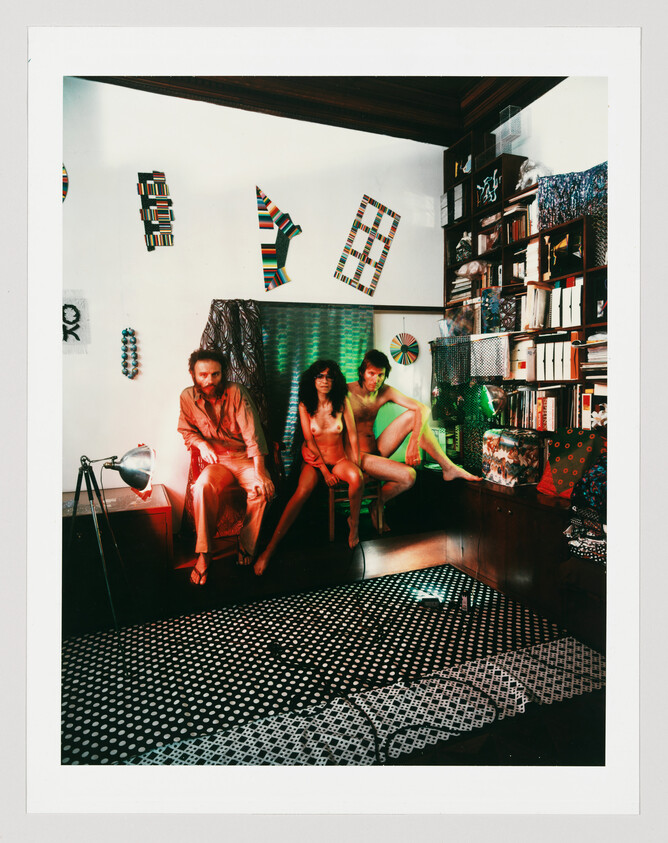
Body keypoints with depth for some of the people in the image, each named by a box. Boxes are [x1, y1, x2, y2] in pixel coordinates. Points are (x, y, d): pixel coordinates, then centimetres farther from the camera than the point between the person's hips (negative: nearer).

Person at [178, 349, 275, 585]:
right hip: (217, 460, 2)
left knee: (262, 490, -31)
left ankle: (246, 547, -10)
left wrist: (260, 471, -26)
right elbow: (186, 430, 14)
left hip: (246, 457, -1)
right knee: (202, 486, -31)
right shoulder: (188, 397, -3)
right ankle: (203, 554, -20)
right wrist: (201, 444, -11)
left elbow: (251, 432, -17)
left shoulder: (236, 391, -12)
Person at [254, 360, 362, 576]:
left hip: (339, 459, 1)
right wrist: (325, 471, -10)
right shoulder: (305, 405, -5)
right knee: (302, 492, -30)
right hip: (314, 459, -1)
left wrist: (356, 465, -7)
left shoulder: (342, 402, -3)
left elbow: (352, 435, -1)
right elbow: (310, 441, -6)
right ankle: (270, 549, -30)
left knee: (356, 478, -33)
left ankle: (354, 522, -6)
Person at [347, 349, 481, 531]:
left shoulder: (384, 391, 2)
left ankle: (449, 468, -6)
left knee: (413, 415, -9)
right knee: (408, 475, -26)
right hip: (357, 455, -6)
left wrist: (413, 442, -22)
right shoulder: (347, 393, -14)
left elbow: (423, 409, -6)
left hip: (377, 450, 6)